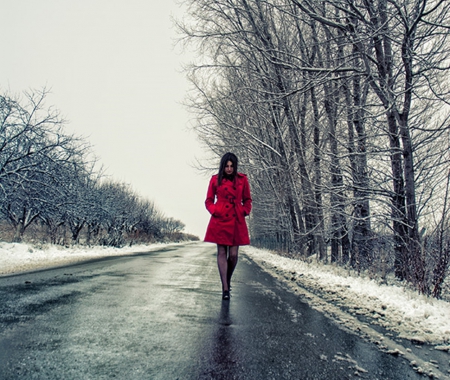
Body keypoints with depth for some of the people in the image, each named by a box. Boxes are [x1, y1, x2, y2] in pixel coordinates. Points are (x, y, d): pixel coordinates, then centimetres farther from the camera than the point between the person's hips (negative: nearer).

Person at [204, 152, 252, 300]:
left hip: (236, 221, 1)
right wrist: (214, 211, -6)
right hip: (220, 220, -1)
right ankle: (225, 288, 0)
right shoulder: (215, 179, 4)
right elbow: (209, 201, 10)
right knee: (222, 253, -3)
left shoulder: (242, 179, 6)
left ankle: (228, 280, 28)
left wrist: (244, 211, -1)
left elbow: (247, 200, 15)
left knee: (233, 254, 0)